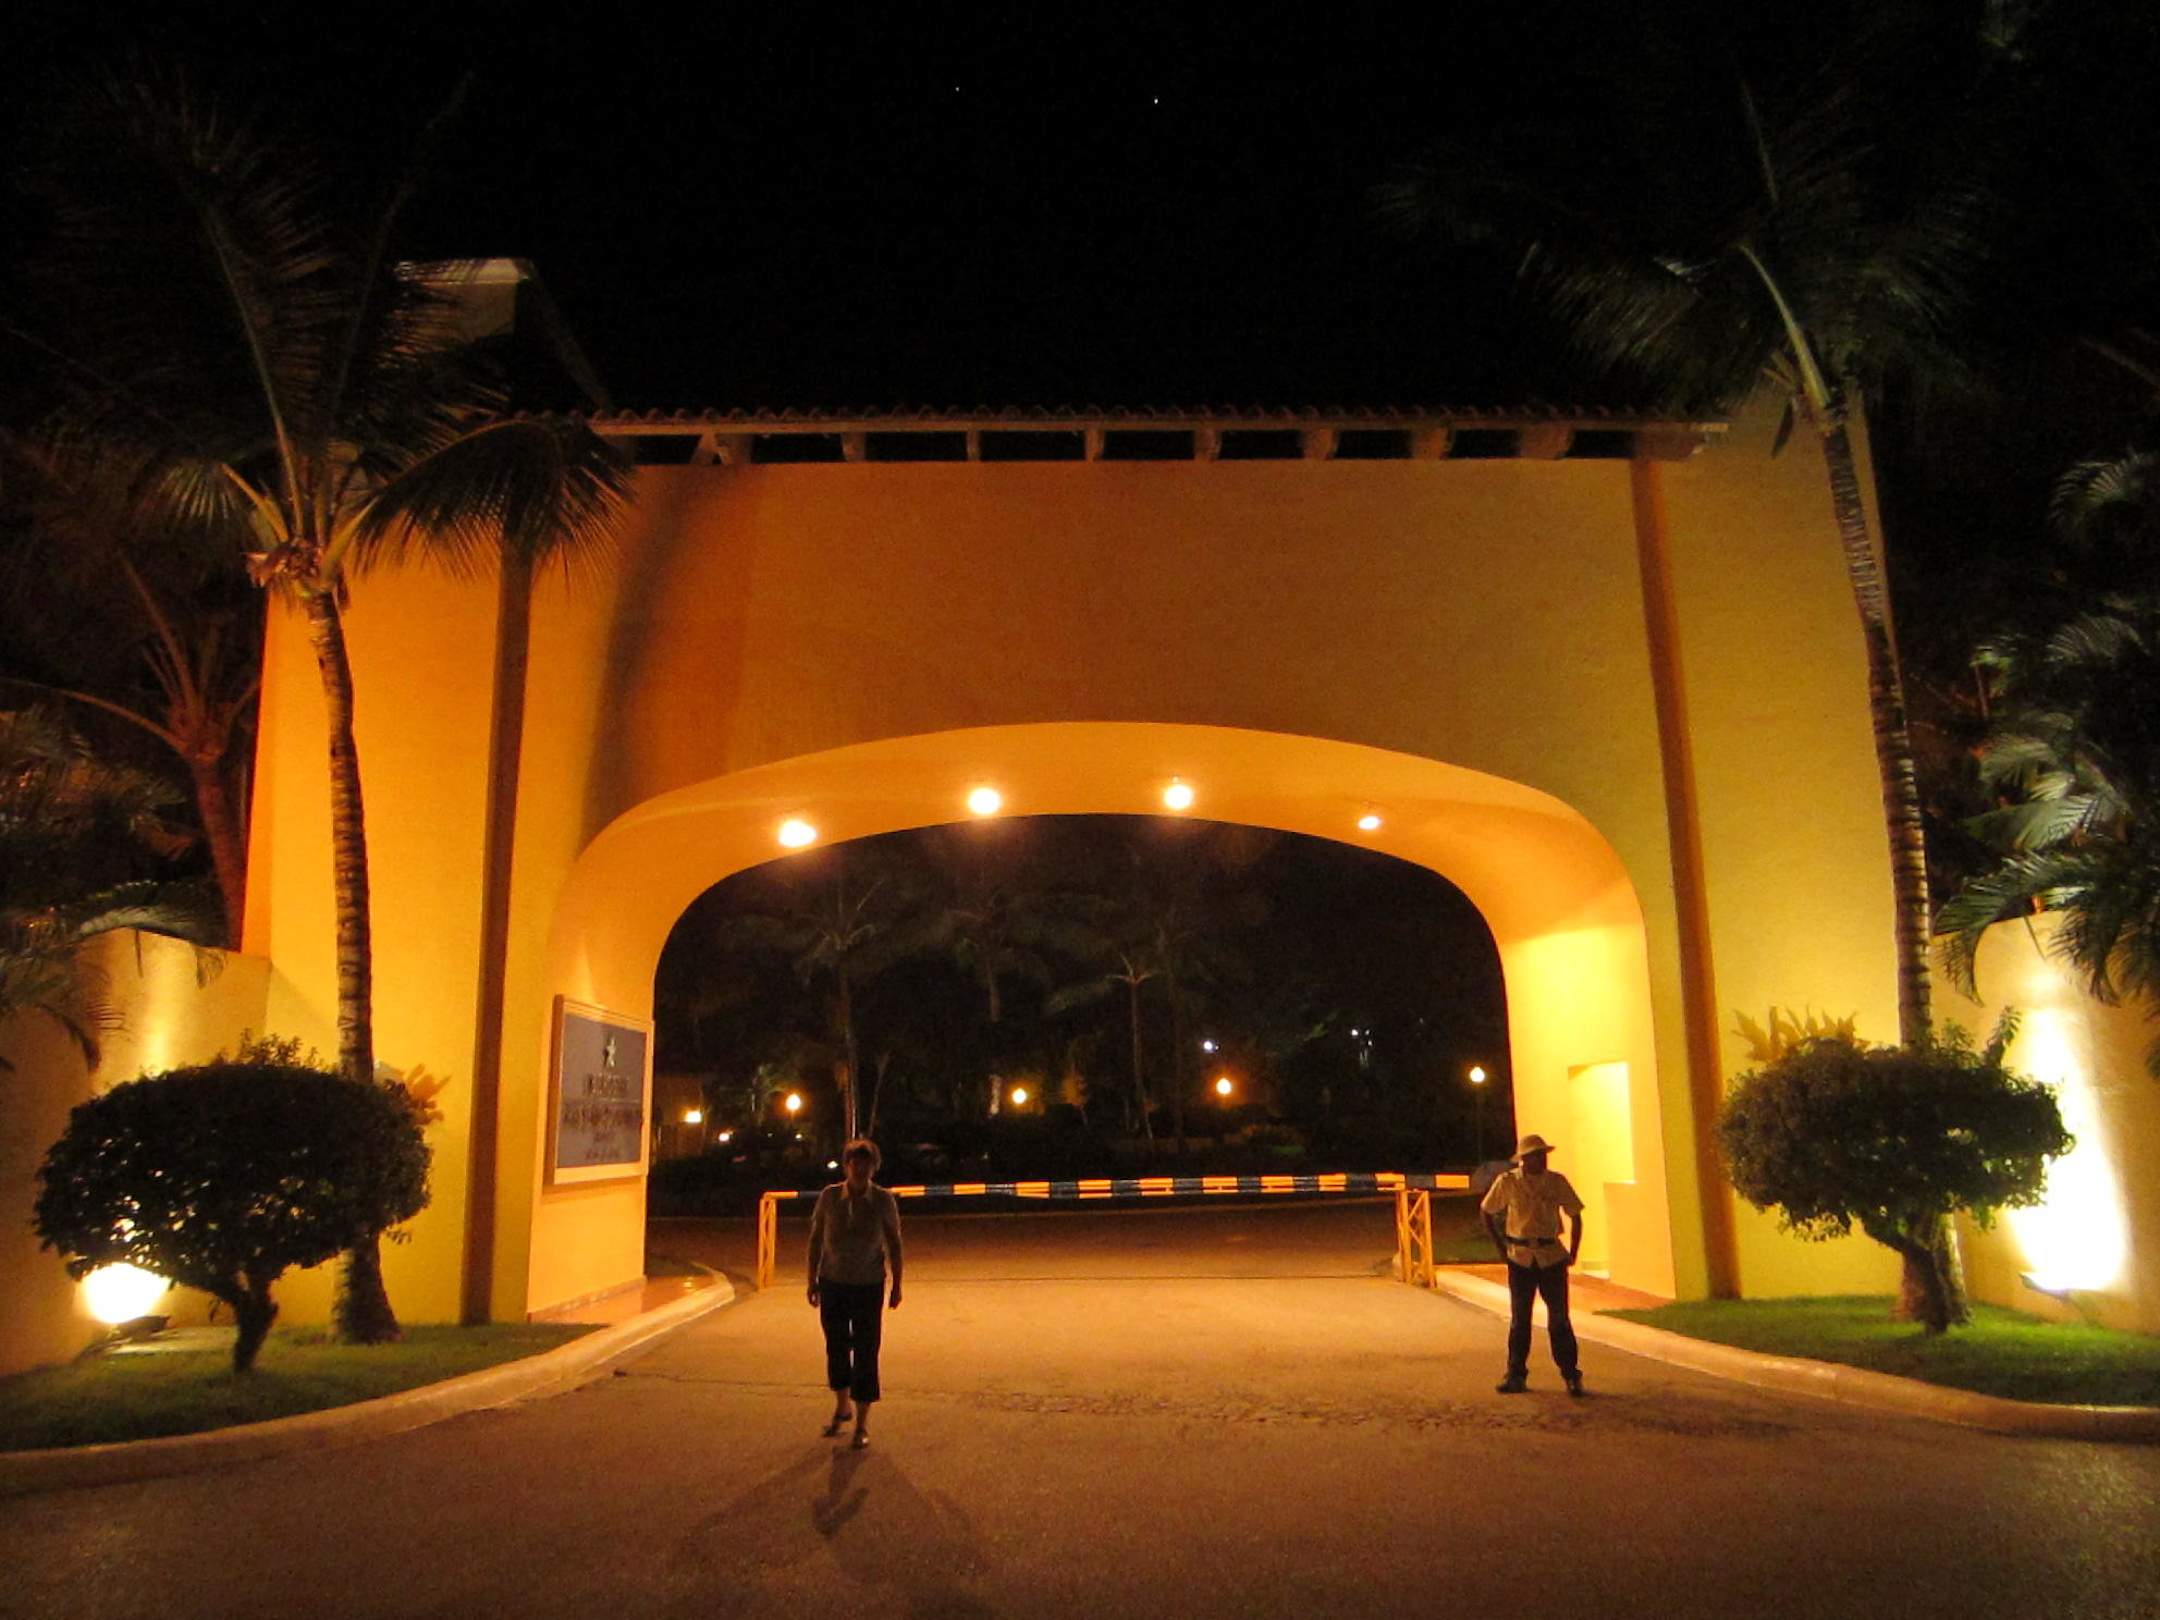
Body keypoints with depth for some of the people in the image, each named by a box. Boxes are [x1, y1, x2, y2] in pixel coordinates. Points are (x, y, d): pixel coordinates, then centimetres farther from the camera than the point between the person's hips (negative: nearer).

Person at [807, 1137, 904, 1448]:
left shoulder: (884, 1200, -9)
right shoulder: (829, 1197, -7)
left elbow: (894, 1244, 0)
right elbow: (815, 1239, 3)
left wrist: (897, 1285, 2)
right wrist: (812, 1280, 4)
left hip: (869, 1286, -2)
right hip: (833, 1284, 2)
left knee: (865, 1353, 0)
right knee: (836, 1348, 13)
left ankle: (862, 1423, 13)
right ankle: (842, 1405, 36)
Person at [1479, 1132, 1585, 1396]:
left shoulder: (1556, 1181, -5)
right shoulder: (1507, 1182, -6)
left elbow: (1575, 1215, 6)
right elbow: (1487, 1213, 6)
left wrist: (1573, 1253, 2)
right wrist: (1501, 1247, 2)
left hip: (1552, 1257, 0)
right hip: (1520, 1259, 0)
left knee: (1559, 1319, 0)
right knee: (1519, 1320, 7)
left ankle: (1571, 1375, 11)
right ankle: (1516, 1376, 17)